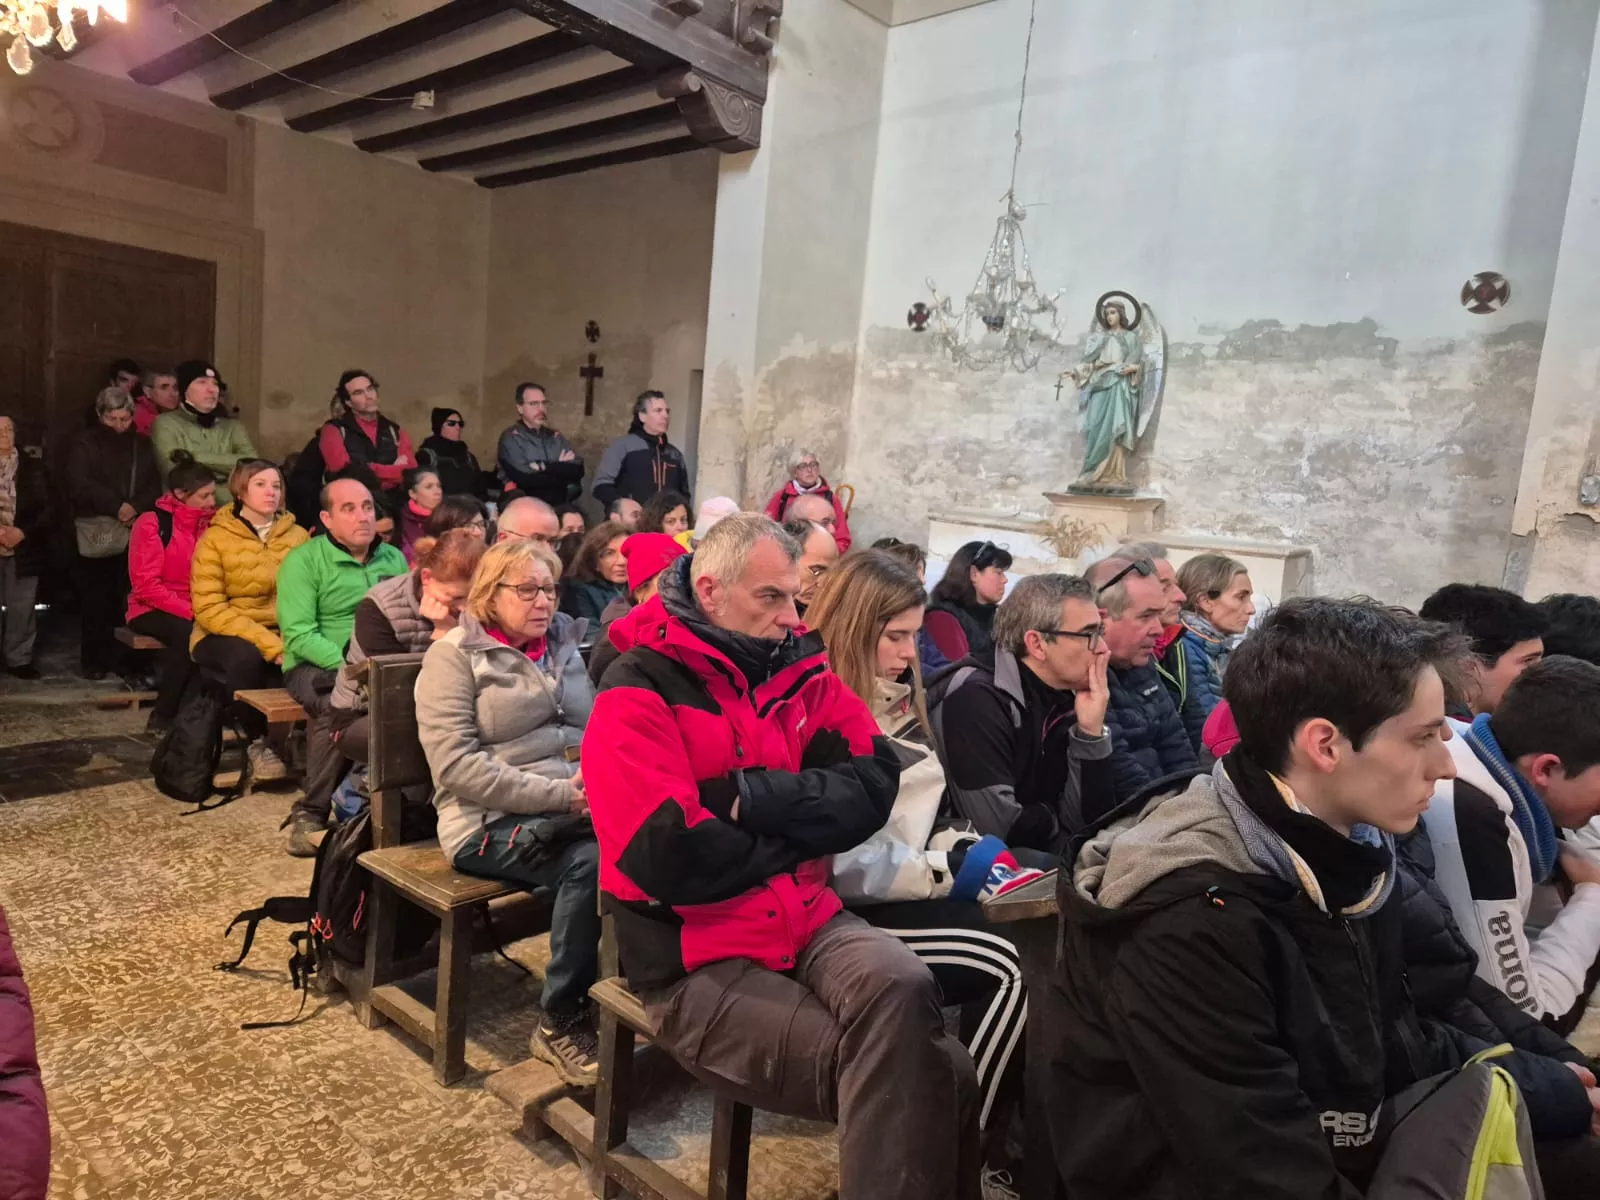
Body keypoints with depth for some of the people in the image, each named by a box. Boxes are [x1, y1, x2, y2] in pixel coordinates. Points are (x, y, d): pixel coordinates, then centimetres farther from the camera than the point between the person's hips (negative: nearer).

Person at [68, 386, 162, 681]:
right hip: (96, 533, -2)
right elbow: (80, 484, -9)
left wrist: (136, 507, -12)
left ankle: (123, 657, 6)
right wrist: (116, 507, -18)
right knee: (96, 599, -2)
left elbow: (154, 486, 7)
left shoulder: (141, 446, 16)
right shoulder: (85, 444, 5)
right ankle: (94, 659, 5)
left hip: (134, 534, 2)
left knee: (128, 599, -1)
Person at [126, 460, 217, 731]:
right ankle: (164, 715, -17)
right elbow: (146, 586, -15)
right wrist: (189, 611, -23)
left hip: (199, 611, 4)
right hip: (153, 610, -4)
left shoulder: (213, 522, 3)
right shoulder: (152, 523, -10)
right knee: (188, 633, -33)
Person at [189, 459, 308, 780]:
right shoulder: (215, 538, -5)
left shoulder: (297, 536, 4)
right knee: (248, 655, -35)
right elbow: (208, 609, -13)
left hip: (283, 633, 2)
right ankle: (257, 743, -13)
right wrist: (268, 643, -24)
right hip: (224, 635, -2)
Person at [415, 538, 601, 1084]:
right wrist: (558, 793, -18)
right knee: (591, 862, -34)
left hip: (576, 810, 5)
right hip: (494, 822, -5)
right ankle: (560, 1022, -15)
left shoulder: (565, 646, 18)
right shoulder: (455, 655, 0)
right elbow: (455, 764, -11)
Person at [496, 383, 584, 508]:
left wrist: (546, 468, -11)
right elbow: (525, 479, -14)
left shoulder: (555, 437, 13)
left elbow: (578, 470, 0)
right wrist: (561, 468, -4)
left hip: (561, 504, 2)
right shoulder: (511, 438, -1)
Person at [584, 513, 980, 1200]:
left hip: (808, 919, 5)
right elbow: (674, 860, -21)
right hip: (699, 962, -5)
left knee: (902, 987, -26)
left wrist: (746, 798, -16)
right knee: (929, 1070, -20)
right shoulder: (637, 694, -10)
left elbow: (871, 789, -5)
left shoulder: (798, 671, 6)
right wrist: (797, 832, -7)